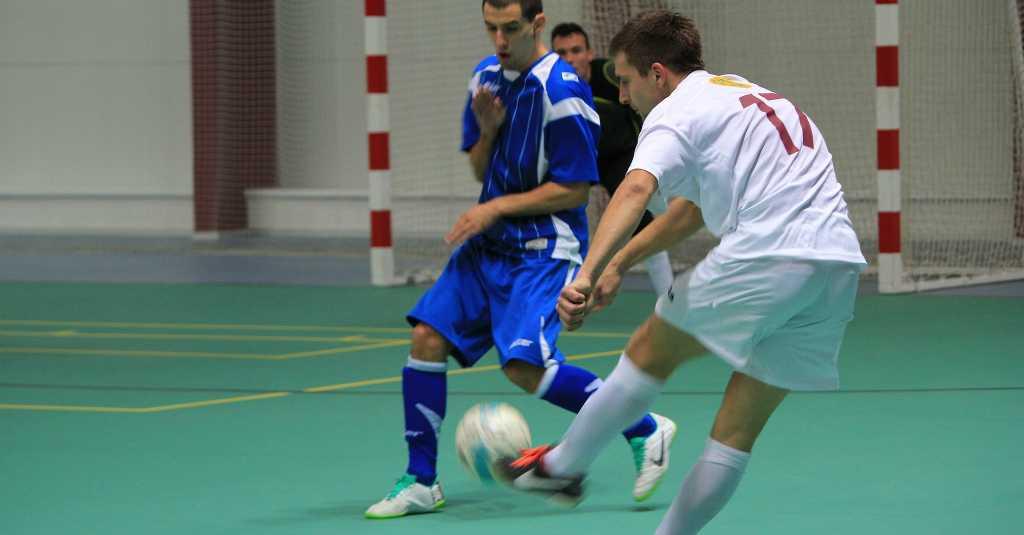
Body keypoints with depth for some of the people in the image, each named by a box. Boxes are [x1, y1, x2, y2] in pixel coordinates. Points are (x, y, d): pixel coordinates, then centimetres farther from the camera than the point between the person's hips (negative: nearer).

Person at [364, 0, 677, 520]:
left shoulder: (561, 91, -15)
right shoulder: (486, 76, 8)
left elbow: (574, 189, -14)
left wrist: (496, 208, -14)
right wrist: (486, 129, -5)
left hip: (543, 248, -7)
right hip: (488, 243, 7)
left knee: (525, 365, -21)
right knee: (427, 337, -5)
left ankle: (644, 430, -4)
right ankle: (421, 482, 5)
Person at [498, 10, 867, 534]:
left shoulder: (676, 111, 1)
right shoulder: (748, 94, 29)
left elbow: (636, 189, -20)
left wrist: (587, 274, -32)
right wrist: (618, 263, 40)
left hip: (764, 255, -7)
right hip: (839, 262, 8)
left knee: (650, 352, 15)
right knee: (739, 432, 11)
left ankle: (562, 467, 26)